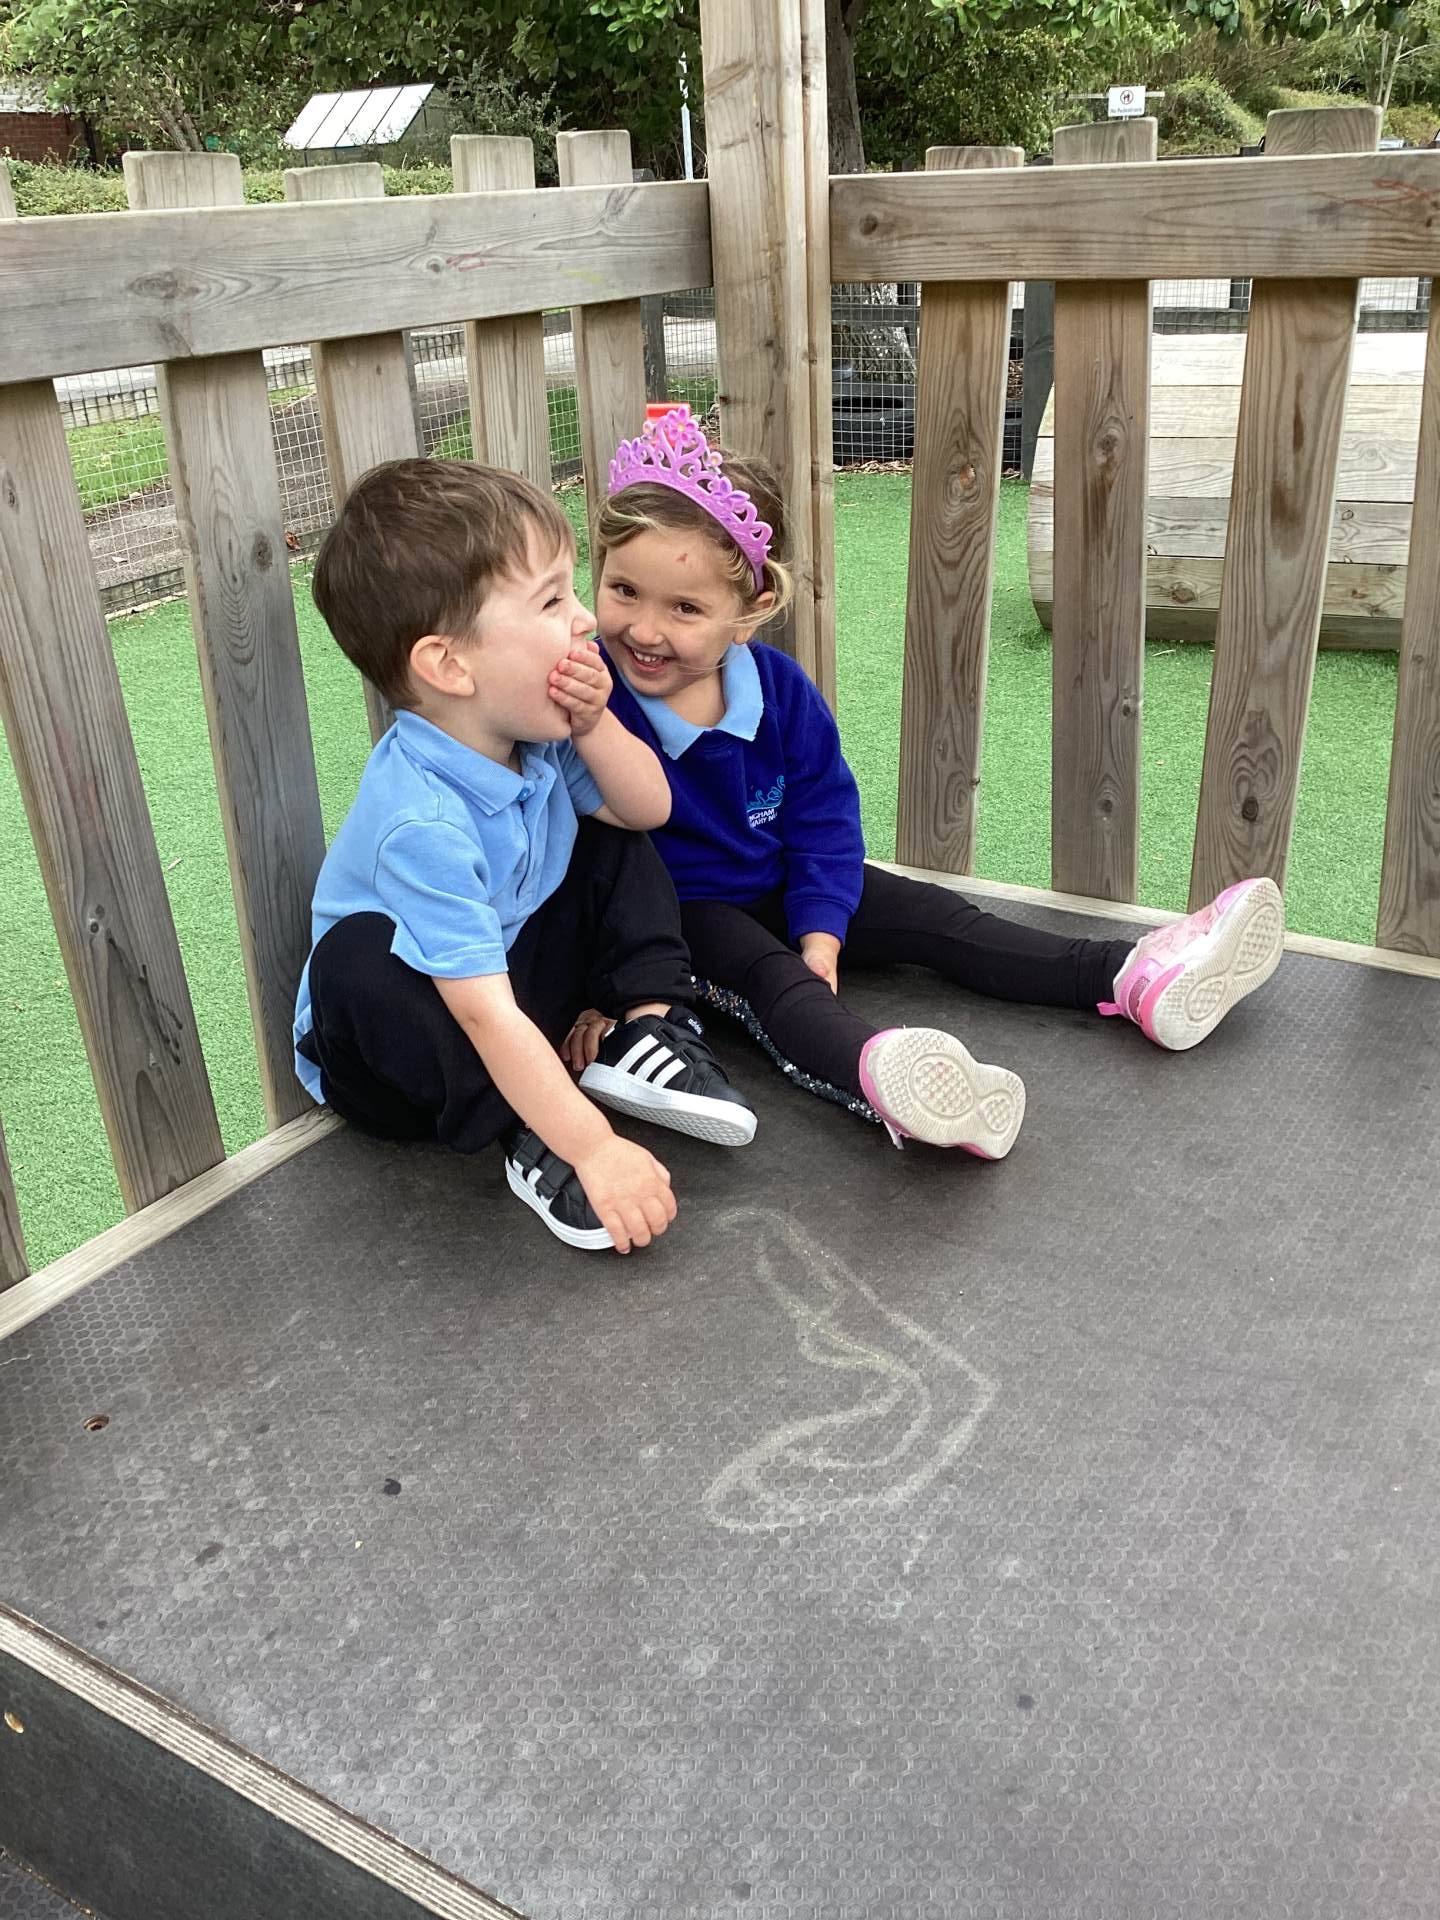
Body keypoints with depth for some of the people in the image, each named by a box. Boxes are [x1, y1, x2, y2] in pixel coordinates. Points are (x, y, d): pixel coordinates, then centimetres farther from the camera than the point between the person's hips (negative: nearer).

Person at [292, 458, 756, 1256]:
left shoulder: (531, 730, -12)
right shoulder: (421, 822, -37)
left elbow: (648, 809, -1)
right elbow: (486, 1016, -38)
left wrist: (595, 728, -21)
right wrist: (592, 1148, -39)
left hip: (520, 977, 7)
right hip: (401, 1040, -7)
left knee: (613, 846, 1)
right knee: (360, 956, -38)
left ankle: (650, 1027, -9)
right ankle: (529, 1141, -25)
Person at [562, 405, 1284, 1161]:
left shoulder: (781, 691, -10)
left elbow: (823, 821, -1)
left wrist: (820, 934, -12)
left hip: (778, 889, 6)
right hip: (678, 913, -5)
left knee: (934, 916, -3)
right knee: (765, 973, -34)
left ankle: (1134, 978, -5)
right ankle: (876, 1075, -65)